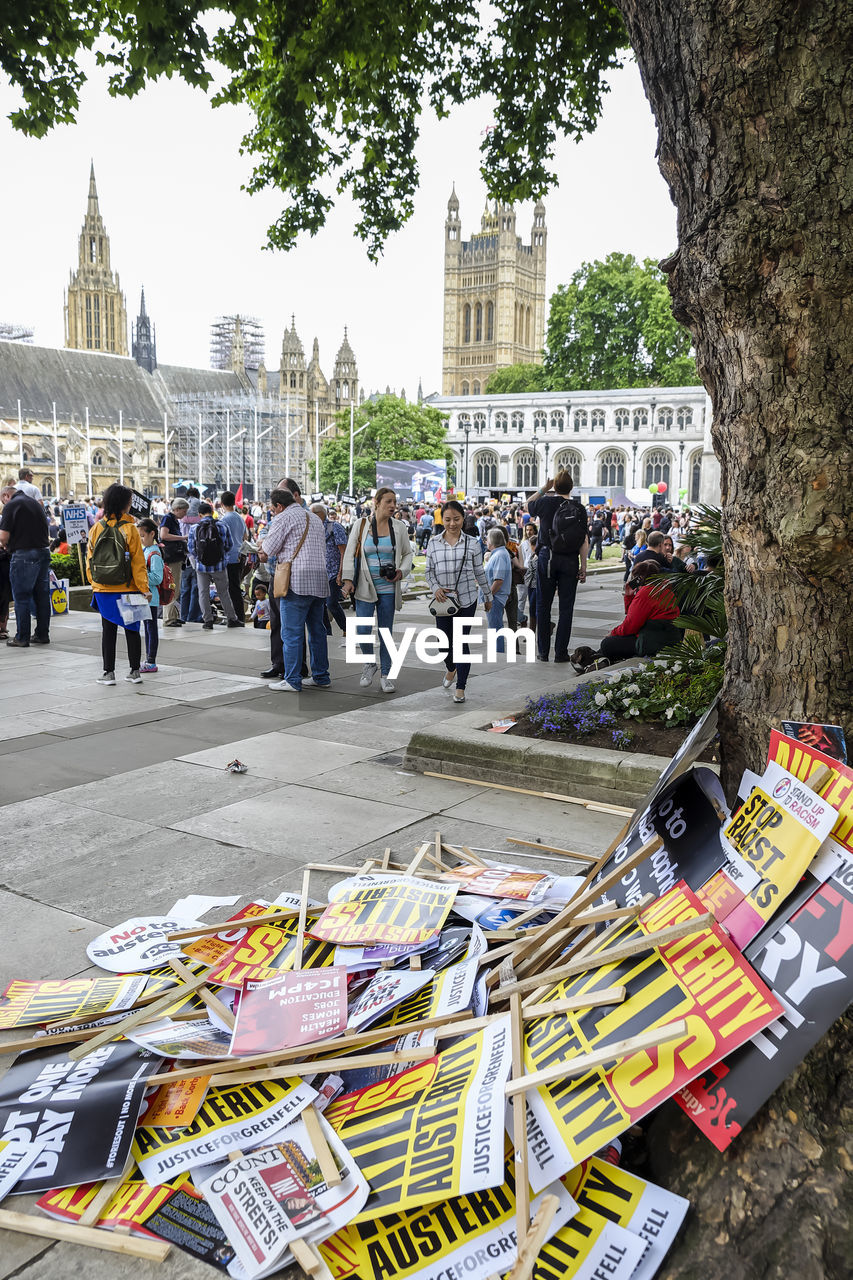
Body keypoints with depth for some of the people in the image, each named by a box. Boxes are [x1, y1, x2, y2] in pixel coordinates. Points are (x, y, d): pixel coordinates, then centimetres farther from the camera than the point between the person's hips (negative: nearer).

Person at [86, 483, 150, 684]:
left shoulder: (96, 528, 0)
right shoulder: (130, 529, -9)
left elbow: (90, 560, 5)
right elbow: (138, 562, -9)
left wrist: (94, 584, 15)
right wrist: (144, 588, -6)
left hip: (103, 590, 2)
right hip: (127, 588, -2)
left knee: (108, 630, 8)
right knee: (132, 629, 8)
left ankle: (108, 672, 9)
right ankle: (135, 671, 12)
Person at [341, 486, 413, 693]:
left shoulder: (399, 527, 4)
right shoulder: (361, 525, 0)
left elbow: (408, 554, 13)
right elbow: (349, 554, 2)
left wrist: (402, 572, -5)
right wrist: (348, 579, -8)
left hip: (388, 588, 1)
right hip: (365, 587, -1)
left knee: (386, 632, 5)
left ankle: (385, 674, 16)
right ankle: (369, 664, 17)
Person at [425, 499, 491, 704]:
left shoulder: (472, 543, -1)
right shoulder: (434, 543, 2)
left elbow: (479, 572, 7)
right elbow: (429, 571, 8)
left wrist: (488, 596, 12)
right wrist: (436, 588, -10)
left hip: (466, 600, -2)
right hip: (443, 600, 2)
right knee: (444, 642, 8)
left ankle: (460, 687, 6)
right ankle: (451, 669, 42)